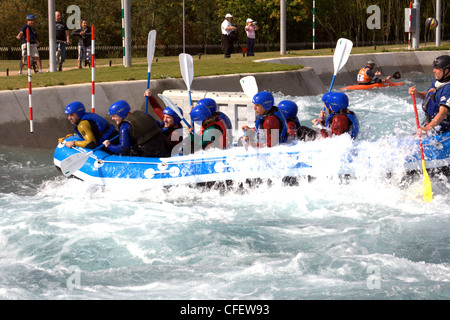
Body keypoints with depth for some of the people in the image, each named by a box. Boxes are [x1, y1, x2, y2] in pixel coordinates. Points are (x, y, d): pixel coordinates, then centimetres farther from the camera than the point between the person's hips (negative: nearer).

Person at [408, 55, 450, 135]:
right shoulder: (437, 81, 5)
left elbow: (442, 113, -35)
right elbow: (428, 95, 23)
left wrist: (427, 128, -46)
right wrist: (417, 93, 0)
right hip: (430, 122, 10)